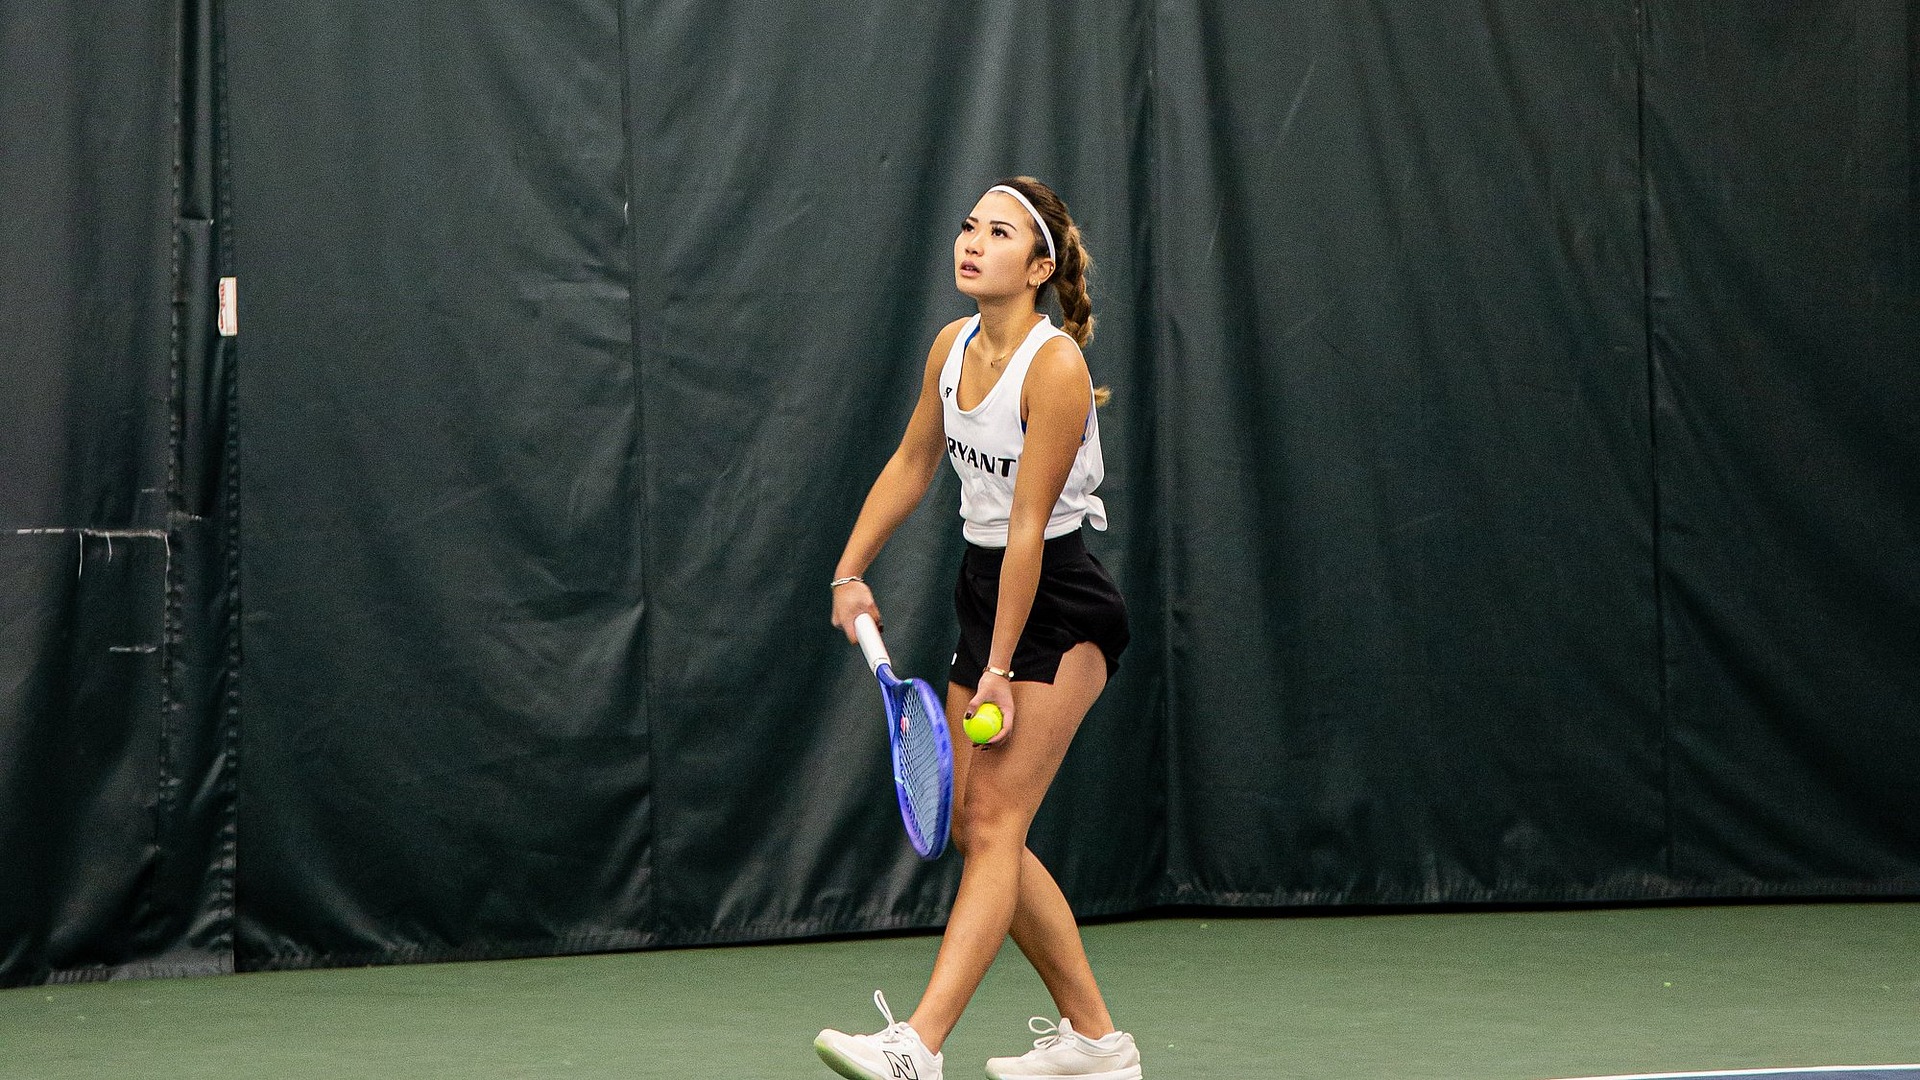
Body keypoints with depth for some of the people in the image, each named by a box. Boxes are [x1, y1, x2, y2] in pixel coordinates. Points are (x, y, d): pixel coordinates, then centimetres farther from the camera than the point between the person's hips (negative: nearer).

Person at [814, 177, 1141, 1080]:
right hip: (982, 588, 9)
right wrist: (850, 573, 13)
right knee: (972, 826, 7)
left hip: (1059, 606, -8)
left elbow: (1028, 527, -20)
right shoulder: (954, 345, 3)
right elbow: (911, 465, 18)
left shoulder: (1055, 366, -19)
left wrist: (1000, 668, -19)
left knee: (993, 817, -15)